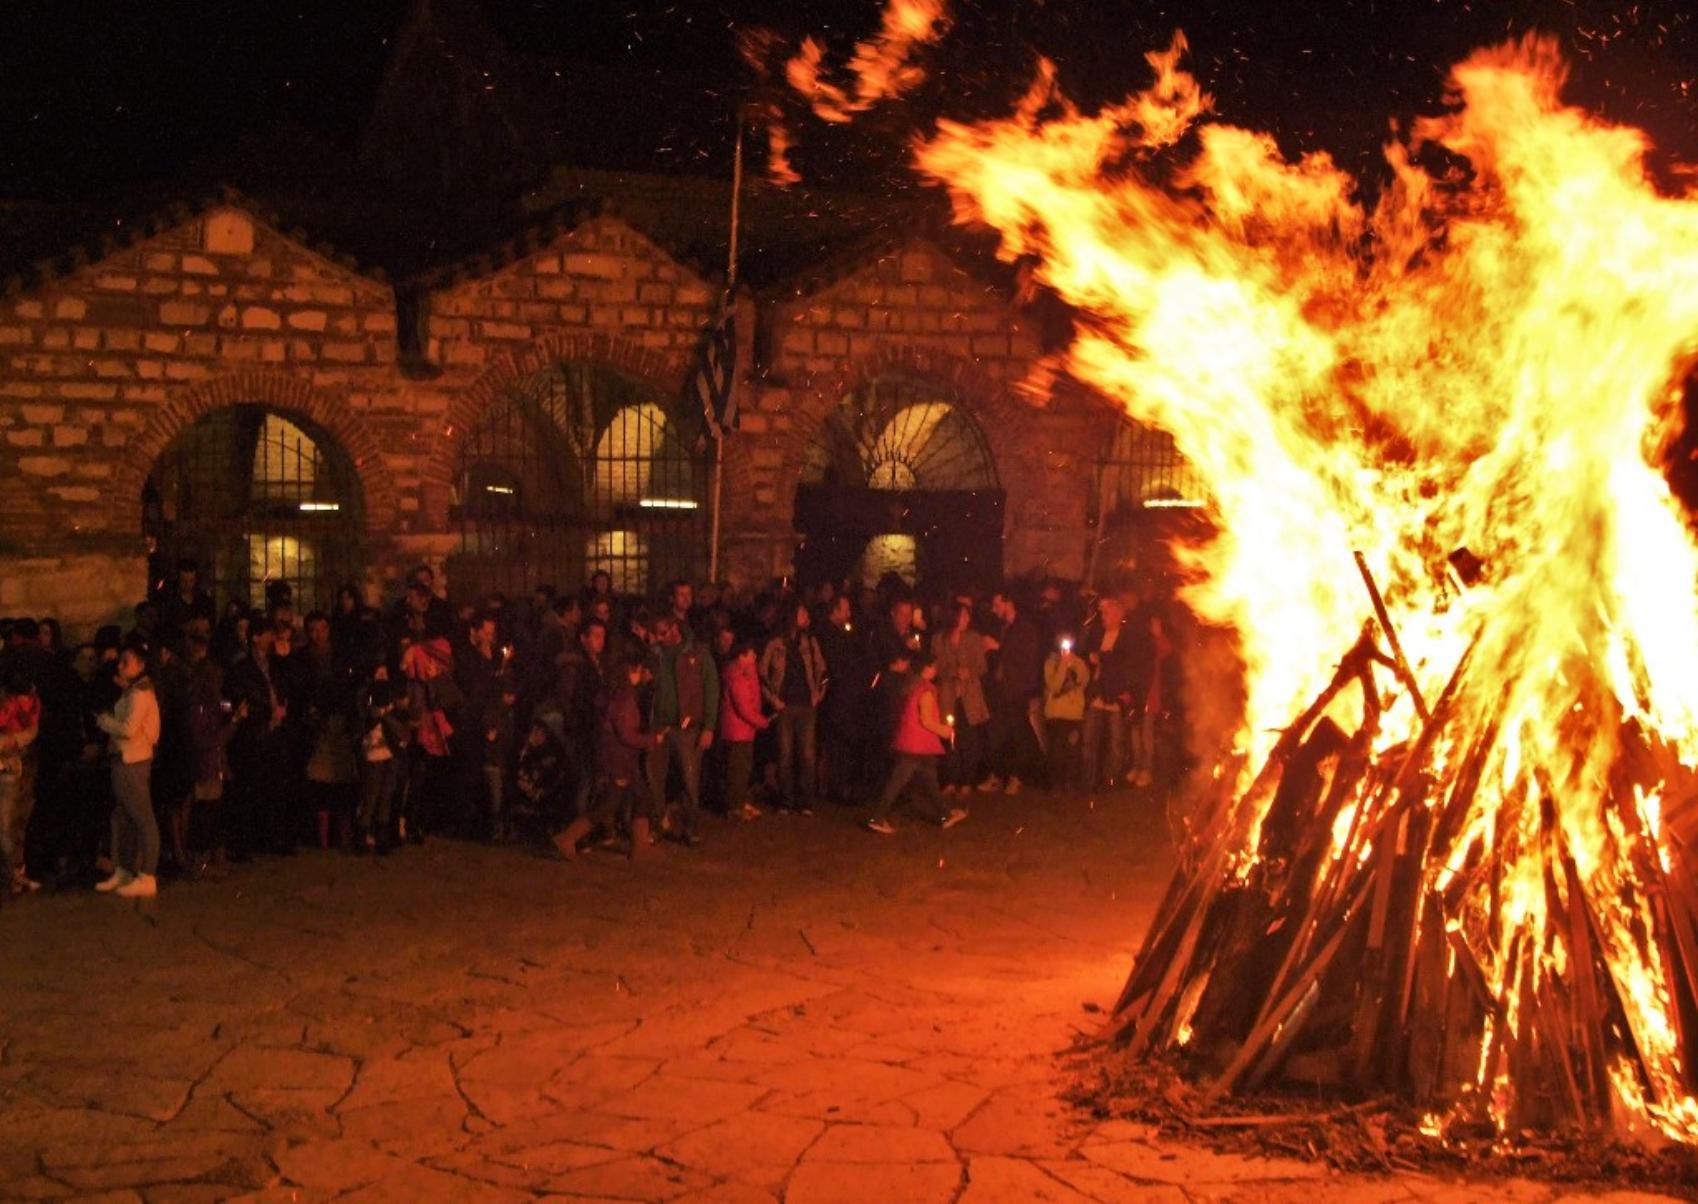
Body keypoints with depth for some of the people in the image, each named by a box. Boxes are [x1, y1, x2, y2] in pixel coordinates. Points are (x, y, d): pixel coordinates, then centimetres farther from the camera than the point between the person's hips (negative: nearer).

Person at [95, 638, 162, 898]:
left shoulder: (140, 693, -13)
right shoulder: (131, 692, 15)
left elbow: (129, 728, -22)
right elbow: (122, 723, 13)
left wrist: (105, 721, -8)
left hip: (134, 761, -10)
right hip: (122, 759, 10)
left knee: (143, 820, -6)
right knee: (121, 817, 15)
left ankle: (147, 879, -4)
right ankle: (122, 872, 23)